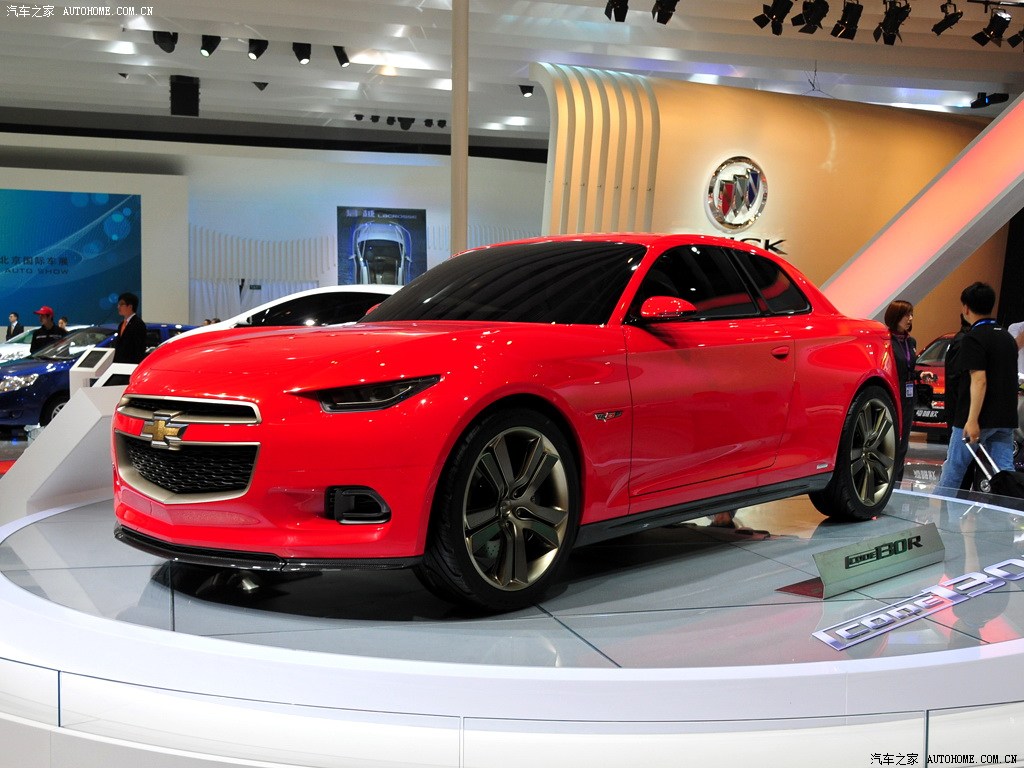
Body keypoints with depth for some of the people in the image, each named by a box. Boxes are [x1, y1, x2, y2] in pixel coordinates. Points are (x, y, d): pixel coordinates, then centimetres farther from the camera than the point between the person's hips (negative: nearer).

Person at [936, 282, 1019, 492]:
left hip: (979, 419, -7)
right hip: (1006, 419, 7)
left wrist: (972, 420, -24)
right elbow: (1010, 378, 20)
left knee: (953, 469, 7)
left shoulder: (973, 338, -12)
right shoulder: (1008, 337, 14)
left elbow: (979, 380, -21)